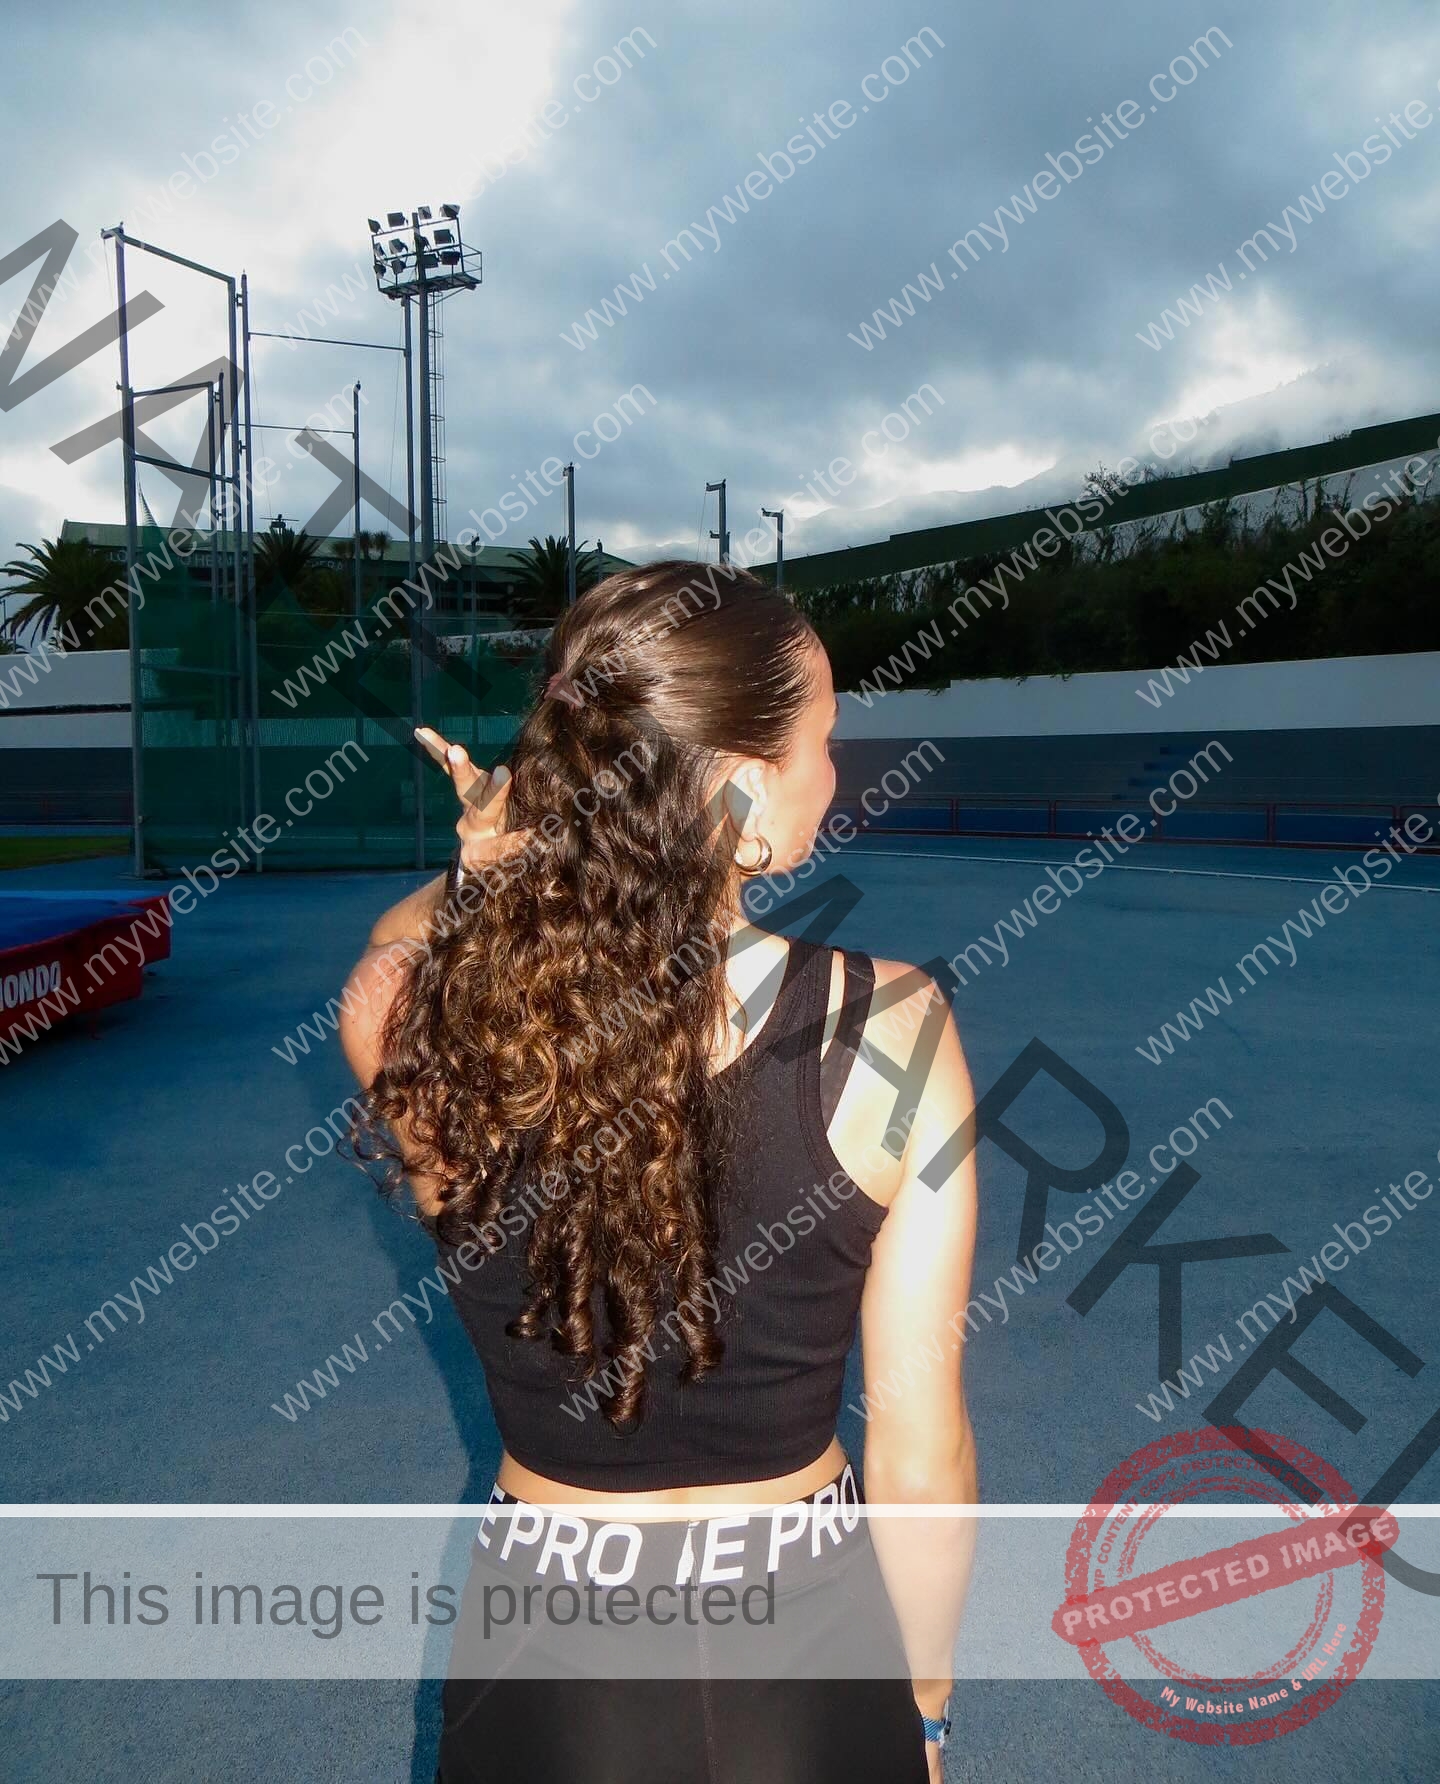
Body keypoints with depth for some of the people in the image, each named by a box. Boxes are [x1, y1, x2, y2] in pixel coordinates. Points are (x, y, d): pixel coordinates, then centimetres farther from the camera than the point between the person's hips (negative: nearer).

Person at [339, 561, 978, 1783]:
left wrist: (480, 866, -14)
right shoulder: (890, 1029, -23)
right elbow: (920, 1461, -13)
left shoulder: (409, 1012, -20)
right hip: (811, 1649, 0)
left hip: (543, 1655, 1)